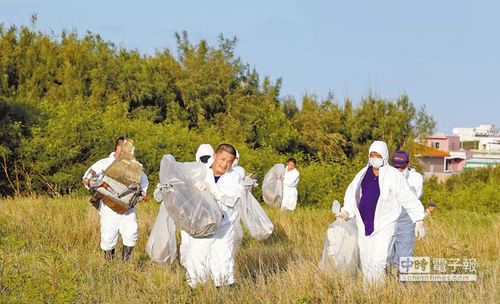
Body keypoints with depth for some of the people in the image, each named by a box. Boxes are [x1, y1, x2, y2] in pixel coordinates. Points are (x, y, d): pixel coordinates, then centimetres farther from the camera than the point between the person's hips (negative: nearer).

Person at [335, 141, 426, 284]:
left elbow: (409, 199, -2)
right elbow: (352, 194, 20)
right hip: (364, 226, 5)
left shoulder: (394, 176, -5)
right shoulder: (363, 174, 9)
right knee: (366, 262, 10)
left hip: (384, 225, -5)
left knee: (378, 262, -16)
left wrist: (419, 221, -3)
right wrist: (347, 211, 4)